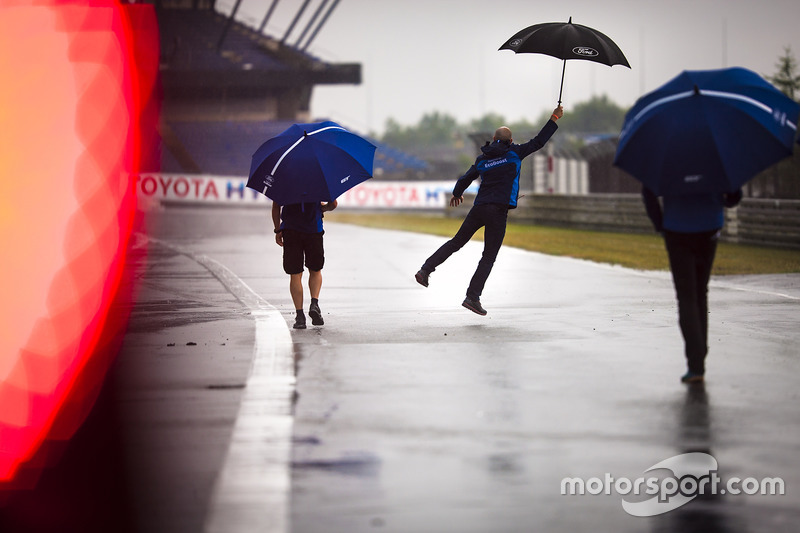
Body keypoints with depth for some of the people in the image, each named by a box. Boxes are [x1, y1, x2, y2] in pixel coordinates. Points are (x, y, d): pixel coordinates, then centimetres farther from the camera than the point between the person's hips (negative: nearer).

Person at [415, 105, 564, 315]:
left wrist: (456, 194, 41)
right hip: (498, 211, -4)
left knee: (456, 242, 18)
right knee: (489, 257, 1)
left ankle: (426, 269, 8)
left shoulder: (482, 159, 13)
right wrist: (554, 119, 13)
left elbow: (464, 180, 21)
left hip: (479, 209, 4)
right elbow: (538, 142, 6)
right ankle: (472, 297, -5)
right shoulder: (514, 153, 2)